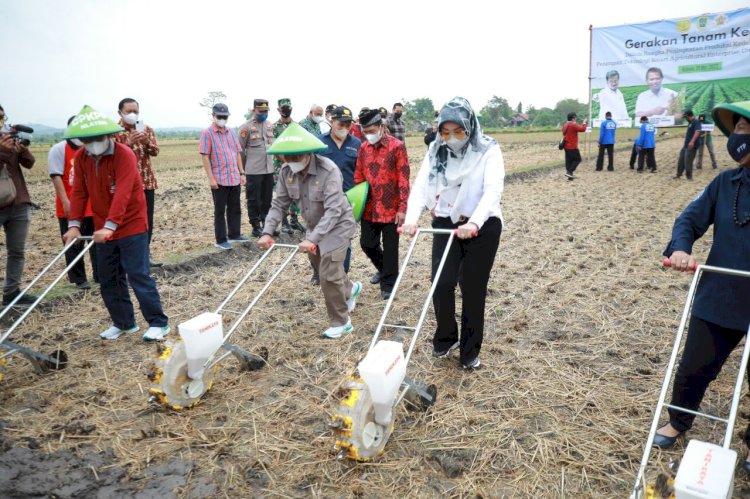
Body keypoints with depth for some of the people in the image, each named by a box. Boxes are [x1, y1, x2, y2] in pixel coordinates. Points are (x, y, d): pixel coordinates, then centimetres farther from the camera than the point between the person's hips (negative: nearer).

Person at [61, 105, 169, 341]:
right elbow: (79, 192, 1)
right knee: (108, 278, 11)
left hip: (132, 225, -7)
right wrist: (74, 224, -9)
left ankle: (158, 323, 2)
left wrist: (110, 226, -36)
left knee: (139, 275, -8)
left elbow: (122, 194, -28)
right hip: (103, 228, 7)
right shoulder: (81, 157, 2)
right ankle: (123, 322, 24)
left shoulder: (124, 155, -19)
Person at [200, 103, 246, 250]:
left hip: (235, 178, 6)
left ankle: (234, 234, 26)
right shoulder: (207, 133, -4)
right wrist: (211, 178, -15)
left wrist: (241, 173, 11)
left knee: (235, 208, 13)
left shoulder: (231, 132, 13)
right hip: (219, 180, -5)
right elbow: (205, 157, -9)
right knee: (220, 210, 3)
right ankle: (221, 240, 10)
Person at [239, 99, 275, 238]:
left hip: (269, 169, 5)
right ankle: (256, 226, 11)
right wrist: (243, 169, 0)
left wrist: (271, 162, 12)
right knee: (254, 200, 3)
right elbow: (241, 150, -3)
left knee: (267, 199, 11)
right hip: (253, 171, -5)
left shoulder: (270, 125, 10)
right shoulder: (246, 127, -7)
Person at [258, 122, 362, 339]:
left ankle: (341, 322, 7)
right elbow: (279, 204, -7)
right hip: (316, 226, 7)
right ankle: (350, 289, 50)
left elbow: (333, 210, -37)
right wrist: (267, 232, -20)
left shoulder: (329, 171, -31)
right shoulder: (286, 172, -11)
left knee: (329, 274, -11)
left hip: (338, 224, -7)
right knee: (321, 269, 20)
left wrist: (312, 238, -45)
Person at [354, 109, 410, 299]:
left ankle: (388, 284, 20)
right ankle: (384, 269, 39)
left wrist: (402, 208, -13)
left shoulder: (397, 146, -10)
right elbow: (358, 176, 13)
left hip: (391, 208, -5)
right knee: (367, 243, 13)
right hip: (369, 208, 5)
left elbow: (403, 179, -11)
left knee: (390, 247, 5)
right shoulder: (364, 147, 6)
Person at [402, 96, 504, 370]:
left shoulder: (488, 150, -10)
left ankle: (470, 350, 21)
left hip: (482, 227, -3)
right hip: (445, 224, 3)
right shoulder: (436, 151, 1)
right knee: (441, 283, -4)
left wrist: (474, 223, -39)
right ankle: (445, 338, 22)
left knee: (473, 289, 4)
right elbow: (420, 185, -10)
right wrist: (411, 219, -27)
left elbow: (493, 190, -22)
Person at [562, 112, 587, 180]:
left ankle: (570, 176, 9)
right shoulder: (573, 125, -15)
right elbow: (582, 129, -18)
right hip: (572, 147, -9)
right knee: (577, 159, 1)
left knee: (569, 161, 8)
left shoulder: (565, 125, 13)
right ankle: (569, 172, -10)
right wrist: (584, 123, 0)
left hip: (566, 146, 9)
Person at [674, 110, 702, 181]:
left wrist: (692, 142, -39)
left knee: (688, 161, -8)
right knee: (681, 160, 14)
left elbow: (697, 132, -29)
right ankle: (679, 174, 24)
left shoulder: (696, 122, -14)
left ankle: (689, 177, 2)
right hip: (686, 145, 10)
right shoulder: (690, 122, 16)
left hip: (692, 145, -10)